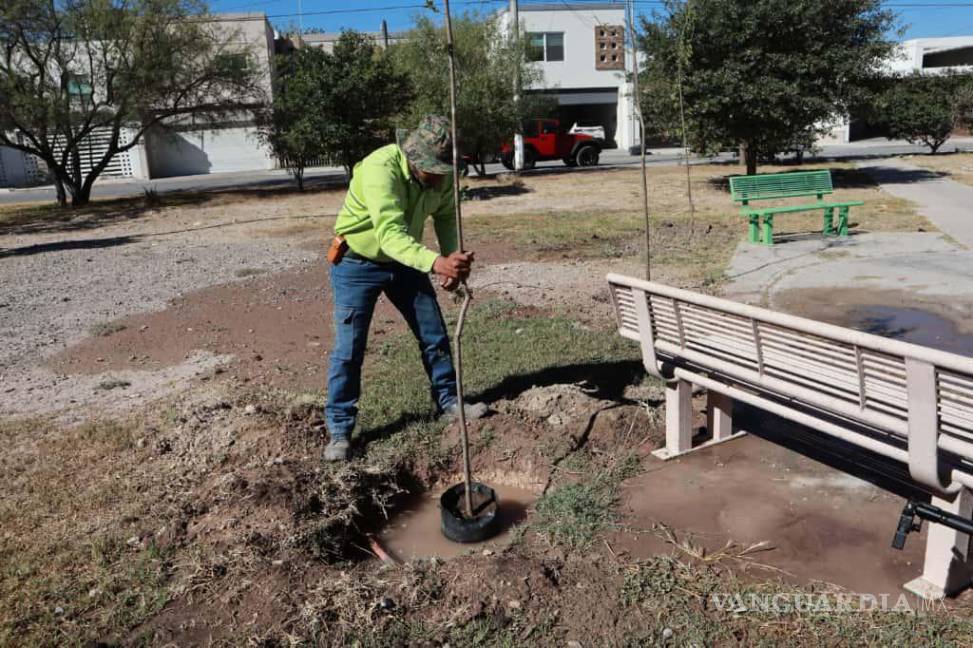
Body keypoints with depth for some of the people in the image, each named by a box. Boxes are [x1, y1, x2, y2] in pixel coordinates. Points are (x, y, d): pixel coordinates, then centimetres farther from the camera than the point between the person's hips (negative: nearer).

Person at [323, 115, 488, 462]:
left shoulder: (442, 173, -14)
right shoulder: (380, 168, -34)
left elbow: (445, 217, 1)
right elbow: (391, 235, -44)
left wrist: (453, 259, -18)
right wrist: (435, 262, -60)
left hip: (405, 261, 6)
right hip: (358, 263, -5)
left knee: (435, 335, 10)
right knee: (349, 349, -5)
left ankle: (449, 401, 30)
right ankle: (339, 430, 10)